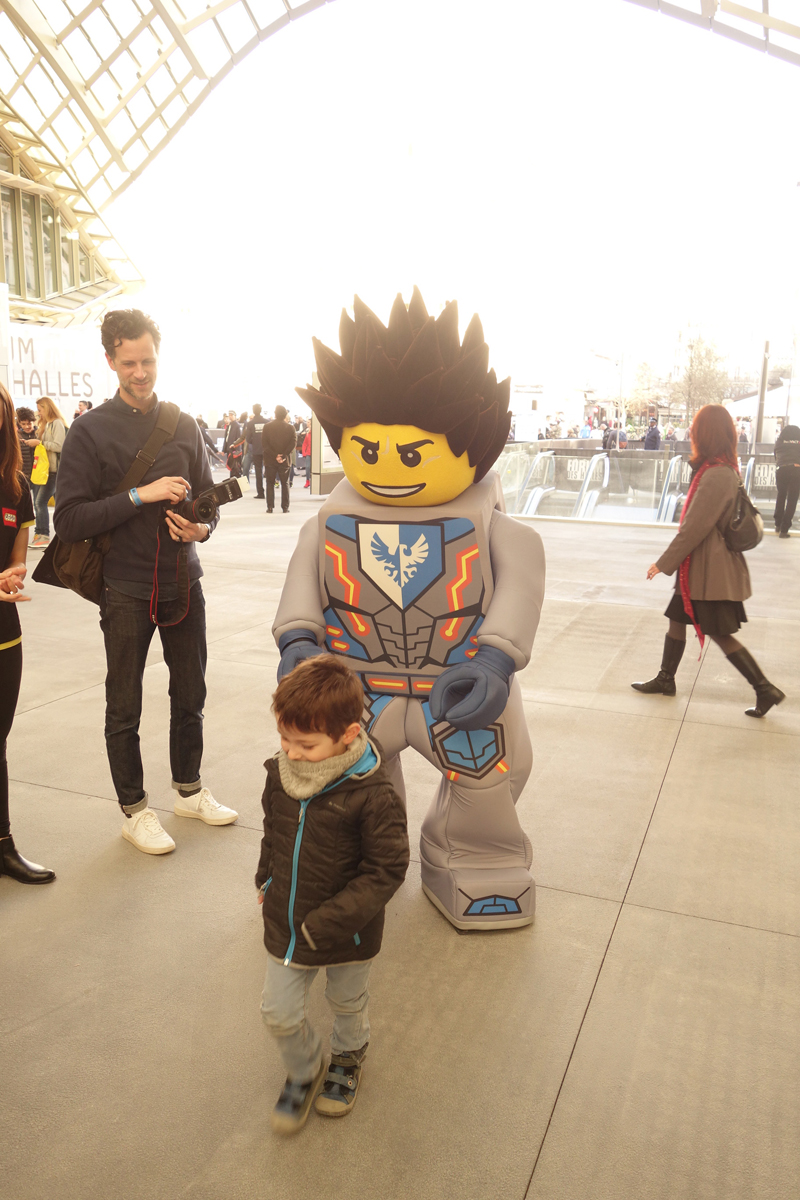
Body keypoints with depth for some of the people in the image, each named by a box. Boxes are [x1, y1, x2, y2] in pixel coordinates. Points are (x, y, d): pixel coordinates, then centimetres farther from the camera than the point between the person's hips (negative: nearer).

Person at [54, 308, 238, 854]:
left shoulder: (184, 425, 6)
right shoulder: (91, 430, -7)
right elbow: (69, 521, -13)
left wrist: (202, 527, -10)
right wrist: (140, 496, -21)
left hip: (183, 583, 4)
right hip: (126, 590, -4)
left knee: (190, 697, 15)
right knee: (125, 708, 8)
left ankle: (190, 790, 35)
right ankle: (135, 811, 25)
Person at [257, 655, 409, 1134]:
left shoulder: (374, 795, -29)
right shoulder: (281, 772, -11)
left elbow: (387, 870, -24)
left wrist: (328, 922, -25)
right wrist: (267, 878, 12)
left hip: (347, 933, -4)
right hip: (285, 925, 4)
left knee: (348, 1004, 24)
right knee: (280, 1012, 13)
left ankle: (348, 1058, 56)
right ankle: (305, 1069, 44)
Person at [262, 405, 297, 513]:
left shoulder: (267, 426, -2)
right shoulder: (290, 428, -2)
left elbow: (264, 444, -8)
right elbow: (293, 444, -10)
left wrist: (275, 455, -11)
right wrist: (283, 456, -13)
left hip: (270, 460, 0)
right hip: (285, 461, 0)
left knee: (270, 483, 8)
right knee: (285, 483, 9)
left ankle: (270, 506, 2)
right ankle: (285, 507, 5)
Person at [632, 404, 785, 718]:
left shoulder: (715, 476, -23)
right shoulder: (726, 469, 8)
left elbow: (694, 527, -22)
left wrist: (664, 563, -14)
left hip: (711, 571, -10)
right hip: (701, 567, 10)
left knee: (719, 633, 0)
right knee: (677, 619, 17)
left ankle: (766, 690, 10)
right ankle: (665, 680, 30)